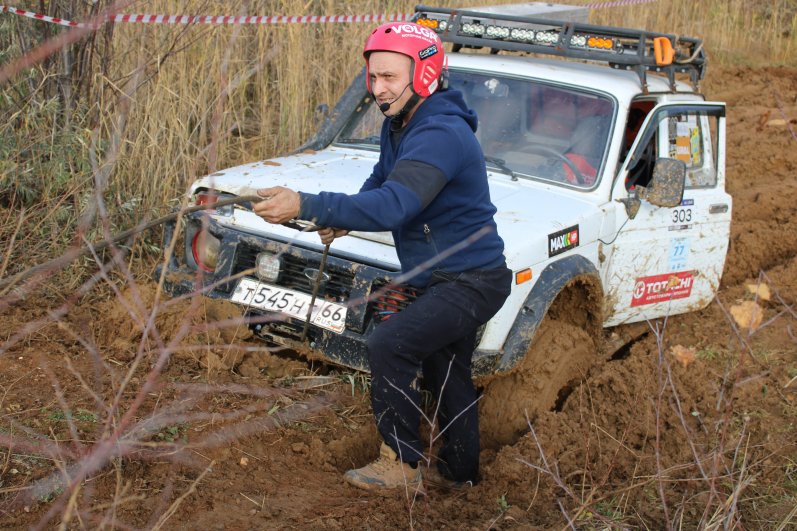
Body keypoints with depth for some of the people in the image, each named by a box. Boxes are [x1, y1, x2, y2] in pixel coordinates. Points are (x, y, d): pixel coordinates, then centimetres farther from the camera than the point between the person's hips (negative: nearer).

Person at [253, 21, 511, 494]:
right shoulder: (401, 124, 4)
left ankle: (403, 464, -8)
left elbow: (393, 206, -41)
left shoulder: (439, 135, -29)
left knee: (389, 344, -21)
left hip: (472, 281, -10)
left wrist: (306, 206, -44)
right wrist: (345, 219, -1)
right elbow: (382, 181, 19)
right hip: (450, 276, 11)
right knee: (446, 370, 21)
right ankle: (459, 469, 39)